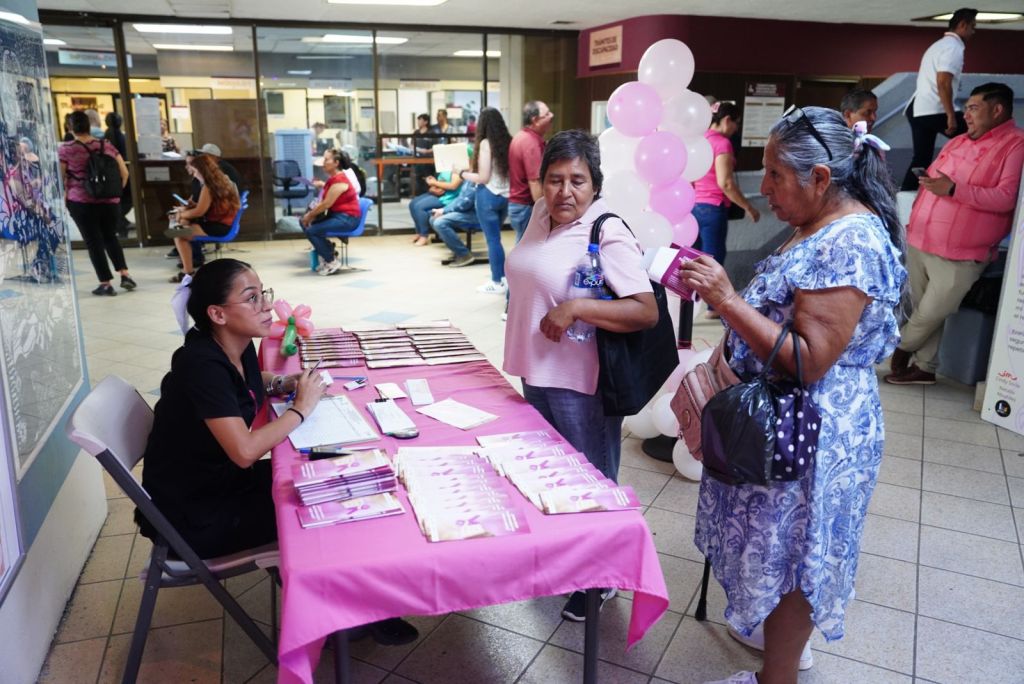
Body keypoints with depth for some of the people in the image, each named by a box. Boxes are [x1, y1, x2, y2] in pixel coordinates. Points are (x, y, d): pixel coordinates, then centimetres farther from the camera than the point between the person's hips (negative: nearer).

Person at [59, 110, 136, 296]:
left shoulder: (66, 149, -4)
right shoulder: (107, 146, 4)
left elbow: (59, 178, -2)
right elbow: (124, 173, 5)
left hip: (82, 203, -3)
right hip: (110, 202, 3)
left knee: (94, 242, 5)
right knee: (110, 238, 20)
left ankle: (106, 284, 5)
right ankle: (125, 275, 8)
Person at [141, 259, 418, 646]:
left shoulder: (236, 346, -2)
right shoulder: (202, 365, -28)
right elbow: (245, 451, -36)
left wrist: (283, 383, 2)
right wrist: (302, 408, -21)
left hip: (224, 479, 8)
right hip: (194, 515, -8)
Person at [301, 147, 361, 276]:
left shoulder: (339, 181, -18)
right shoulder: (332, 178, 14)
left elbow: (326, 204, -21)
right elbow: (322, 202, 11)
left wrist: (310, 216, -11)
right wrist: (309, 215, -3)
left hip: (347, 218, -10)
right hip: (336, 214, 10)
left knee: (311, 230, -20)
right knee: (304, 221, 7)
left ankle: (332, 262, -4)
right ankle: (326, 253, 12)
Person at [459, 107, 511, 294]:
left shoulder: (486, 143, -12)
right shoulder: (508, 141, 4)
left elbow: (483, 178, -14)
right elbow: (507, 171, 11)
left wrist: (462, 173, 0)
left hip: (489, 196, -6)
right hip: (505, 195, 6)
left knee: (493, 240, 2)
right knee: (495, 238, 19)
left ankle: (497, 283, 10)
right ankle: (503, 276, 24)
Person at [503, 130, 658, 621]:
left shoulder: (609, 235, -20)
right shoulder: (541, 213, 4)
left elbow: (646, 311, -27)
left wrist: (575, 309, -32)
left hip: (582, 383, -8)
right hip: (537, 372, 8)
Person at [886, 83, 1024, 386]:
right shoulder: (957, 142, 15)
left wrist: (954, 190, -24)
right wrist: (916, 221, 16)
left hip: (959, 255, -7)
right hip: (919, 244, 7)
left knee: (930, 314, -1)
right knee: (923, 311, 13)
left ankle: (901, 346, 25)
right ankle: (925, 367, 25)